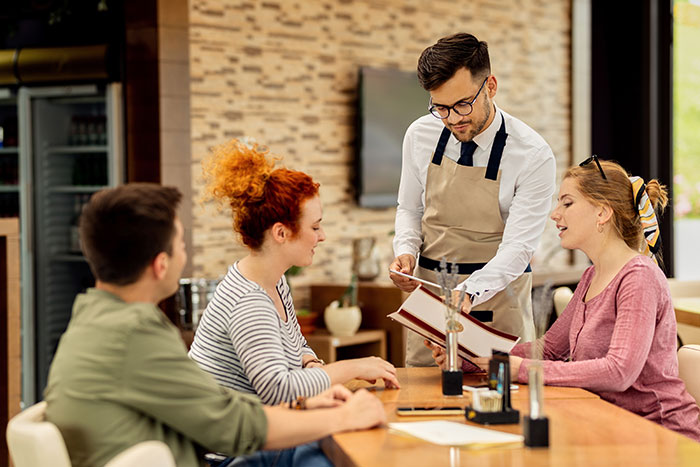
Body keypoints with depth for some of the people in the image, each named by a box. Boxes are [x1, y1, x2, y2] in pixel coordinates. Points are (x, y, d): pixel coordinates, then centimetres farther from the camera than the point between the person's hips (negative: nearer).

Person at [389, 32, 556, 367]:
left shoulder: (533, 156, -14)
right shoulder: (420, 136, -1)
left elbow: (518, 247, -18)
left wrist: (469, 292, -33)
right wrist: (405, 251, -7)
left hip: (497, 299, -3)